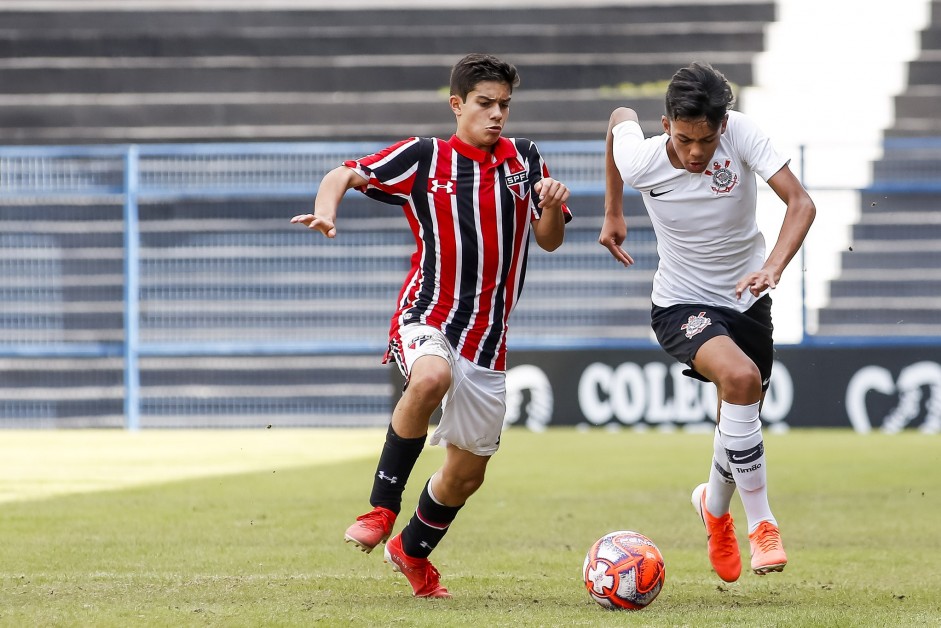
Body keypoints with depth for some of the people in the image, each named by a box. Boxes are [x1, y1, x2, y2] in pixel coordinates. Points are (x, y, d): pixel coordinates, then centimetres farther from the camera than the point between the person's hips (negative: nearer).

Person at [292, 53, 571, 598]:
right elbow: (345, 175, 3)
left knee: (467, 473, 11)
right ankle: (383, 506, -26)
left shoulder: (525, 160, 8)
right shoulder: (424, 157, -1)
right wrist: (327, 209, -19)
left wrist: (554, 204, -13)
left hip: (488, 338, 4)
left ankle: (413, 551, 40)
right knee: (431, 379, -40)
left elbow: (549, 241, 8)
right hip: (427, 319, -4)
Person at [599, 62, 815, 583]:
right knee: (741, 377, -31)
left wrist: (773, 267, -44)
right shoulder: (641, 159, -21)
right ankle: (760, 524, -21)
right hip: (682, 305, -3)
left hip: (746, 300, 3)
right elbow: (620, 118, 3)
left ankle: (715, 506, 50)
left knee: (740, 418, 14)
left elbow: (799, 202, -28)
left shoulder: (741, 134, -23)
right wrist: (613, 213, 13)